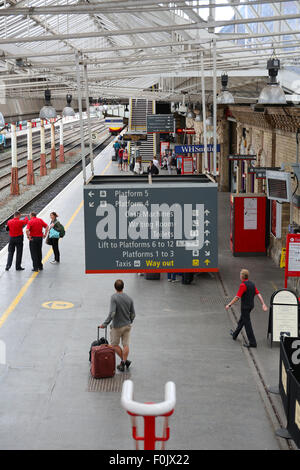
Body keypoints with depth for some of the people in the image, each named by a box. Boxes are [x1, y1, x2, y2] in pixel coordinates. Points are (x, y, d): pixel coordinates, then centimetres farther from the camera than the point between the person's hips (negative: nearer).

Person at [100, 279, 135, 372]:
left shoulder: (114, 297, -18)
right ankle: (124, 362, 12)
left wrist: (105, 324, -19)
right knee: (125, 344, 9)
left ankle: (124, 361, 14)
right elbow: (133, 314, 5)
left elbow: (112, 313, -27)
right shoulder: (129, 298, -2)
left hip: (117, 326, -5)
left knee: (114, 344, 12)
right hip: (127, 325, 5)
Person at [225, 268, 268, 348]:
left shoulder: (243, 285, -21)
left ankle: (252, 342, -4)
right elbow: (258, 294, 1)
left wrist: (229, 305, -16)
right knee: (241, 320, 25)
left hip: (245, 307, -9)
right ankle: (235, 334, 44)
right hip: (251, 305, 9)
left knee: (247, 324, -4)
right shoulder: (252, 284, 5)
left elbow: (237, 297, -23)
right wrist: (263, 304, 0)